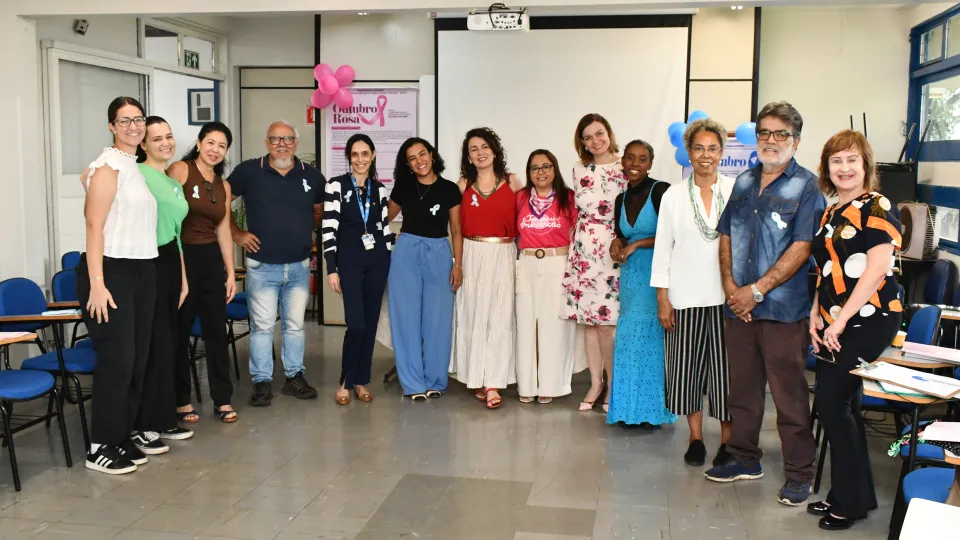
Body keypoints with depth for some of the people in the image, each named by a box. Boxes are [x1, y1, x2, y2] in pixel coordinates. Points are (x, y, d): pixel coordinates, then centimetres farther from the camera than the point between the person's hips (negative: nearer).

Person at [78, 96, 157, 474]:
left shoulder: (138, 166, 15)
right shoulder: (109, 165, -9)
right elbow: (94, 225, -16)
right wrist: (96, 283, -21)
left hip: (142, 270, 8)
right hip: (111, 271, -8)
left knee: (137, 358, 9)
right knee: (116, 359, -6)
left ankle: (122, 437, 20)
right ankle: (100, 447, 5)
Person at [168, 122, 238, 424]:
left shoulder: (223, 186, 12)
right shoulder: (180, 170, -6)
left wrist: (231, 273, 11)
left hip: (211, 259, 6)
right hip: (180, 257, -5)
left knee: (216, 330, 7)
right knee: (179, 331, 4)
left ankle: (223, 400, 15)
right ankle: (181, 401, 15)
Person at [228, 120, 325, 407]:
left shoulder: (311, 175, 1)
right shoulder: (248, 171, -6)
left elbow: (320, 209, 18)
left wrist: (307, 231, 6)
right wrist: (237, 233, -1)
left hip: (299, 265, 2)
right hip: (262, 265, -2)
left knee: (295, 325, 11)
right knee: (262, 326, 4)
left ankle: (294, 377, 24)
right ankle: (262, 382, 13)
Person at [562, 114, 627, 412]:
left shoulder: (626, 169, -1)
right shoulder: (580, 170, 11)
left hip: (613, 248, -4)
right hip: (584, 249, 4)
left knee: (605, 321, -6)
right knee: (587, 319, 6)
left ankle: (613, 385, 9)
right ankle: (596, 383, 16)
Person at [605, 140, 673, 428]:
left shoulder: (661, 191, -7)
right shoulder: (621, 199, 13)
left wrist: (636, 245, -13)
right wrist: (617, 245, -2)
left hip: (656, 275, -6)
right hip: (630, 276, 6)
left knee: (652, 338, -2)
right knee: (629, 340, 6)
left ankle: (652, 408, 8)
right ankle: (630, 408, 15)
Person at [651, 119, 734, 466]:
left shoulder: (736, 191, 1)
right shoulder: (674, 196, 3)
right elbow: (663, 247, 3)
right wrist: (662, 298, -1)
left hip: (727, 296, -1)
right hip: (685, 297, 1)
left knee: (726, 368, 2)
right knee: (689, 367, 7)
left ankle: (728, 441, 15)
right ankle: (695, 438, 20)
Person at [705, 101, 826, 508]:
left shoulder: (806, 186, -5)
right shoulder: (744, 182, 13)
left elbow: (801, 248, -13)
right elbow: (726, 237, 13)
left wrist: (757, 290, -15)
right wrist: (730, 285, -3)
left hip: (784, 308, -5)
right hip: (739, 306, 6)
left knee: (789, 394, 1)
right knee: (742, 387, 14)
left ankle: (799, 474, 13)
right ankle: (744, 459, 29)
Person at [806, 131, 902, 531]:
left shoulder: (877, 207, -9)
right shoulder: (831, 214, 15)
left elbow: (876, 268, -18)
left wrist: (841, 319, -18)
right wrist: (816, 314, 4)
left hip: (868, 321, -8)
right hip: (834, 325, 8)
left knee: (831, 401, -8)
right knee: (843, 405, 11)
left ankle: (851, 501, 6)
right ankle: (849, 495, 23)